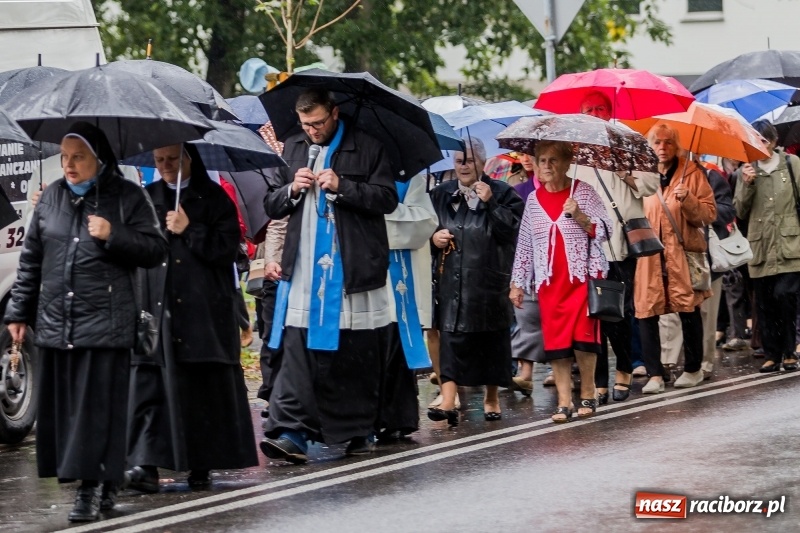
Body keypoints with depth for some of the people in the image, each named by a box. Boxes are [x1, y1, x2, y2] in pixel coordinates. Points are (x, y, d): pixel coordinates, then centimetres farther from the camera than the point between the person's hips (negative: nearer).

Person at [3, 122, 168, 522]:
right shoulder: (51, 197, 10)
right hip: (54, 322, 4)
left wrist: (114, 235, -17)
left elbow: (155, 250, -3)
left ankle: (91, 488, -5)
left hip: (105, 324, -4)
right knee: (61, 406, 4)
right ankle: (96, 484, 13)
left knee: (98, 407, -7)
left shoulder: (127, 197, -1)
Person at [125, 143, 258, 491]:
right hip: (156, 305, 2)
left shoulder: (213, 198, 4)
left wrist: (189, 230, -10)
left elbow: (227, 248, -4)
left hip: (204, 309, -2)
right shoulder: (147, 198, 13)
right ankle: (147, 463, -13)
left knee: (204, 385, -1)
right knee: (150, 384, -8)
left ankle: (202, 464, 7)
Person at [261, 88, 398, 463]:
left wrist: (342, 187, -15)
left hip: (354, 270, -3)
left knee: (356, 355, 4)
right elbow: (271, 206, 19)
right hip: (304, 273, 3)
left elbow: (388, 199, -4)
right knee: (298, 353, -7)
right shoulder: (293, 149, 15)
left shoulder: (366, 148, 1)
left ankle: (360, 432, 16)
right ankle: (291, 432, -12)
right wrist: (292, 190, -3)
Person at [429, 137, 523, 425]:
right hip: (451, 280, 2)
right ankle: (448, 399, -15)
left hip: (489, 280, -2)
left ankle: (492, 397, 21)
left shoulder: (502, 193, 1)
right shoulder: (441, 194, 13)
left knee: (491, 336, 5)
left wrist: (490, 203, -19)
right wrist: (433, 237, 0)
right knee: (451, 337, -8)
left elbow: (513, 229, -10)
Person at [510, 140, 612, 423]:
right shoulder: (534, 200, 10)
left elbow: (604, 231, -3)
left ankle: (588, 394, 6)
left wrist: (580, 217, -20)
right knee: (555, 341, -2)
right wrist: (517, 283, 10)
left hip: (582, 276, -3)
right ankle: (564, 401, 0)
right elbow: (524, 244, 13)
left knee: (582, 336, -8)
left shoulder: (583, 192, 1)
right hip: (549, 282, 3)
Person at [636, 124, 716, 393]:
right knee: (646, 312, -7)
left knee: (689, 310, 2)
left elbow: (710, 213, -1)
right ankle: (654, 374, -4)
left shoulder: (691, 173, 3)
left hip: (682, 252, -2)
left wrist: (688, 200, -18)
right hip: (648, 254, 2)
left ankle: (693, 368, 18)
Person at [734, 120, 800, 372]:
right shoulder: (746, 170, 9)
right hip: (760, 247, 2)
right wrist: (746, 185, -10)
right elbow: (740, 212, 5)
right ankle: (771, 354, 9)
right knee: (764, 302, 2)